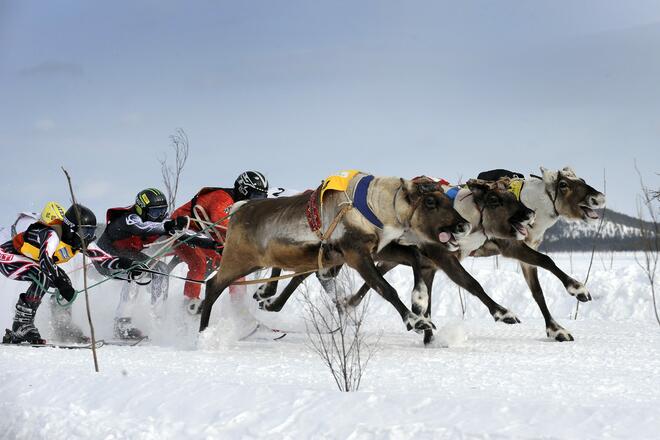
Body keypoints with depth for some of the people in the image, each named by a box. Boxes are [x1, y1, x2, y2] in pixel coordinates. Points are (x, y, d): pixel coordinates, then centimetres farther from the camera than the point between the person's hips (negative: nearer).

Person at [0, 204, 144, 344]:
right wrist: (61, 284, -56)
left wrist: (124, 264, -20)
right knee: (44, 277, -30)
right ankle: (20, 328, -27)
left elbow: (102, 258, -5)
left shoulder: (81, 241, -7)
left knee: (63, 282, -3)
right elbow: (45, 258, -47)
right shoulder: (53, 234, -33)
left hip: (28, 259, 9)